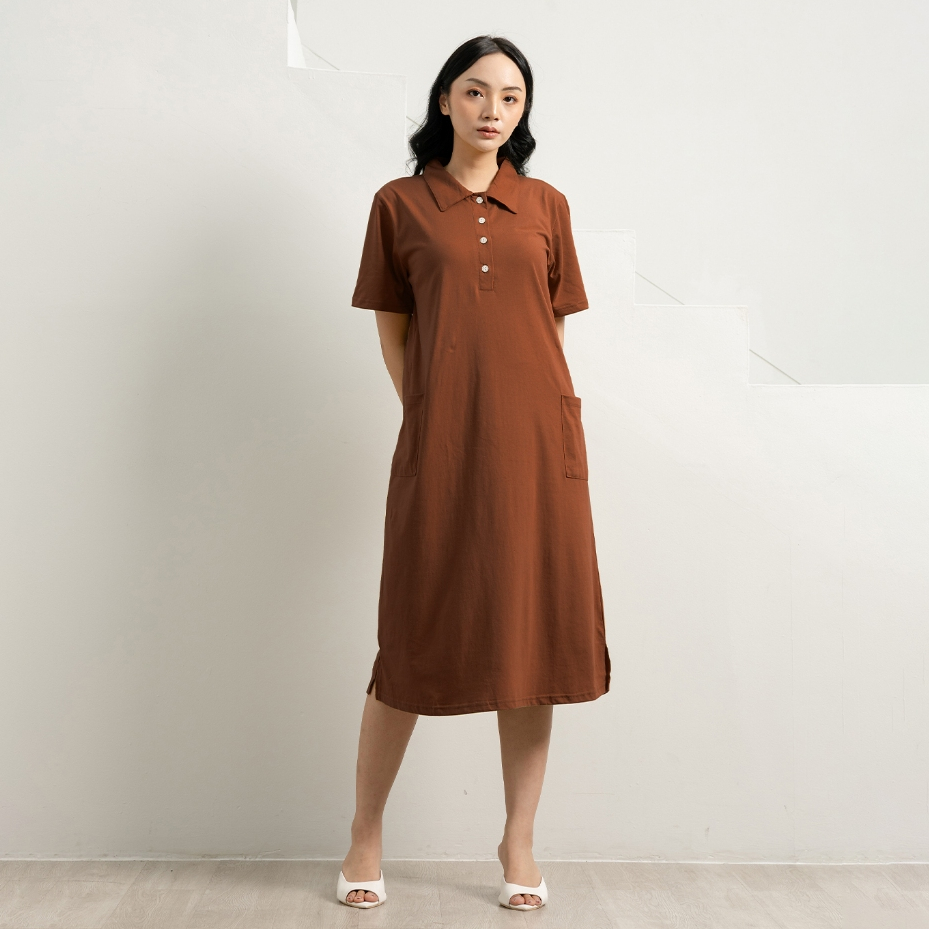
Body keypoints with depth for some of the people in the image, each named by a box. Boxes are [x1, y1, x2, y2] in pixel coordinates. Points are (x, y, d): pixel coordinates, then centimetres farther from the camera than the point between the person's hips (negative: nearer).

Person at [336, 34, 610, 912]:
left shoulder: (546, 207, 10)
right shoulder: (400, 204, 6)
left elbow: (552, 329, 13)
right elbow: (391, 330, 8)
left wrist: (537, 425, 6)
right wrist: (432, 418, 1)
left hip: (536, 443, 2)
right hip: (438, 448, -2)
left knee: (532, 638, 5)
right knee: (416, 641, 4)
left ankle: (519, 842, 20)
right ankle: (365, 836, 21)